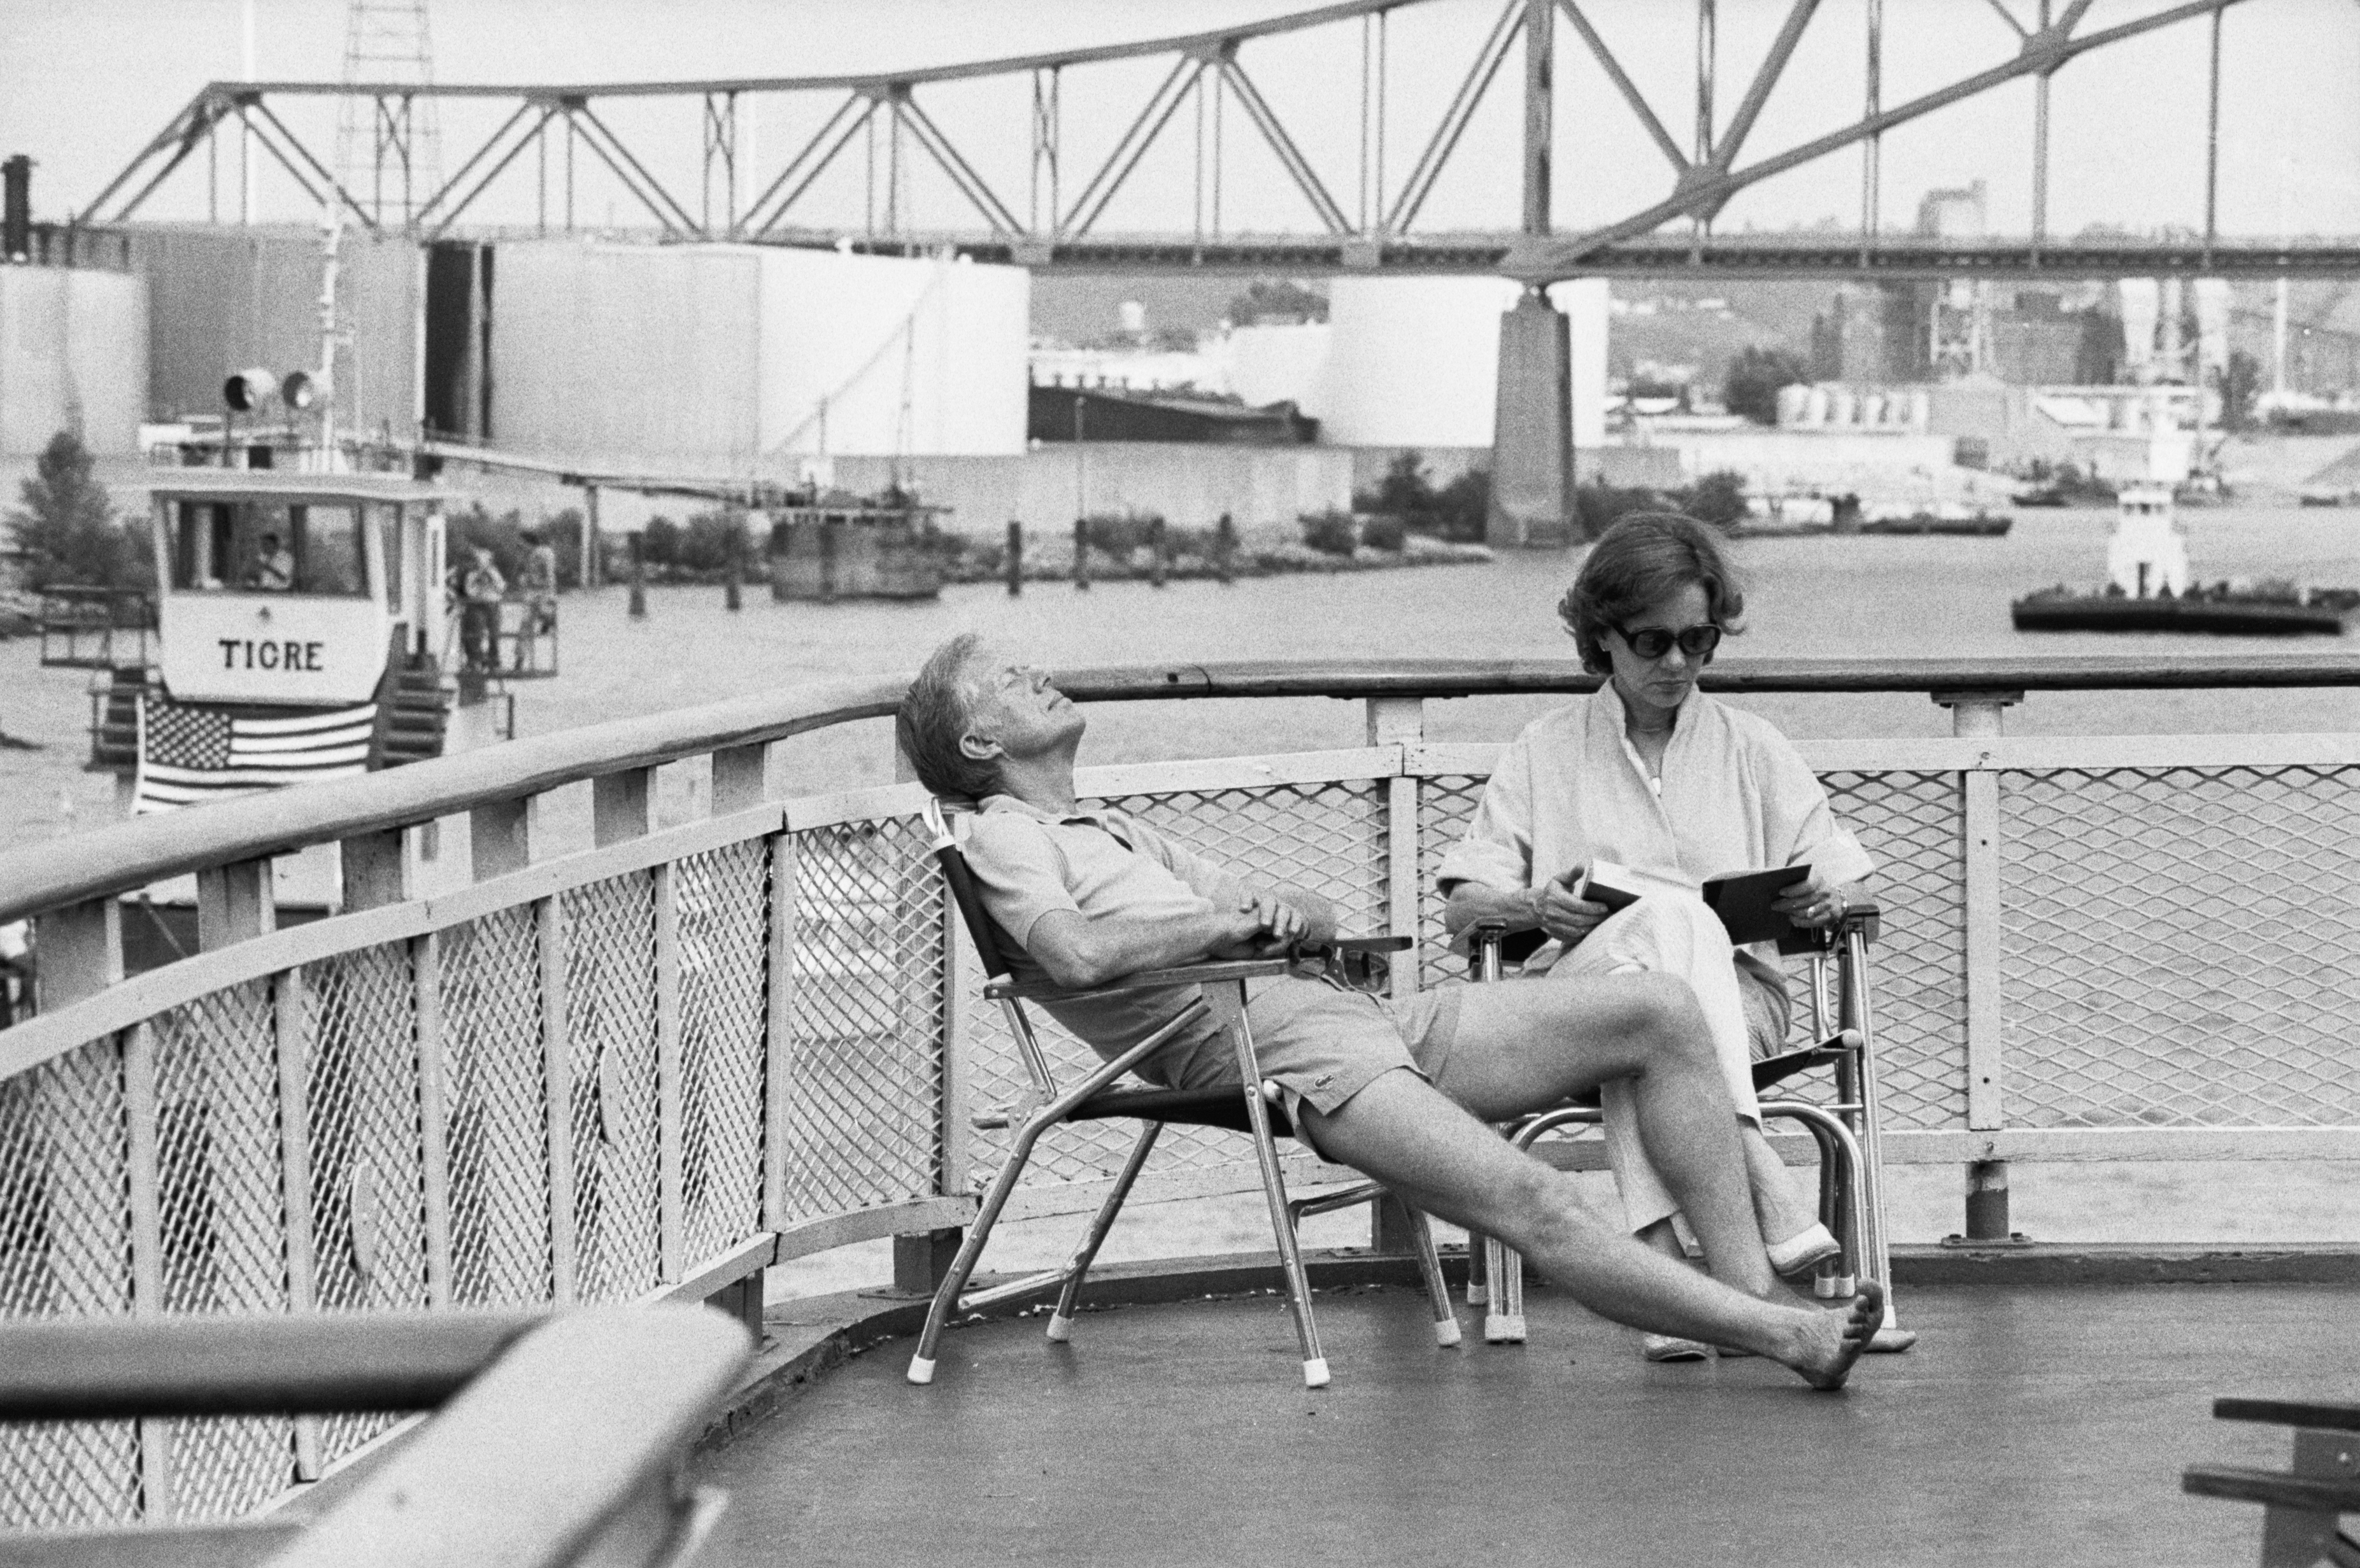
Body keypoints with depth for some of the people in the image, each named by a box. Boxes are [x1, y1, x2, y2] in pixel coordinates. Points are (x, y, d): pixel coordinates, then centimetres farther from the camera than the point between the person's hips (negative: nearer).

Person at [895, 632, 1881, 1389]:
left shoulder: (1117, 833, 32)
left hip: (1365, 1016, 9)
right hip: (1272, 1047, -9)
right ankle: (1782, 1336, -29)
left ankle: (1746, 1281, -11)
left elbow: (1321, 919, 29)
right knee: (1532, 1202, -28)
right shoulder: (1005, 837, 6)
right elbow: (1078, 955, -18)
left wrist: (1280, 910, 5)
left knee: (1659, 1013, -4)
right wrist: (1224, 919, -5)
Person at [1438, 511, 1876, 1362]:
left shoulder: (1751, 748, 20)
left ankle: (1661, 1259, -55)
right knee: (1671, 918, -38)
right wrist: (1535, 905, -13)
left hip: (1736, 996, 1)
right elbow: (1460, 907, 11)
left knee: (1649, 1010, -38)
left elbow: (1842, 883, 16)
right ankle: (1764, 1192, -54)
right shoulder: (1547, 751, 18)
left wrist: (1823, 898, -10)